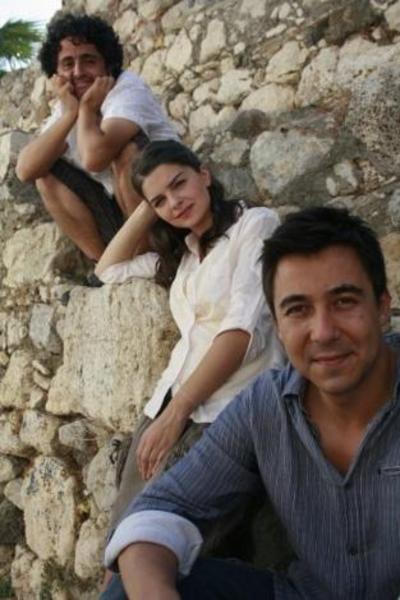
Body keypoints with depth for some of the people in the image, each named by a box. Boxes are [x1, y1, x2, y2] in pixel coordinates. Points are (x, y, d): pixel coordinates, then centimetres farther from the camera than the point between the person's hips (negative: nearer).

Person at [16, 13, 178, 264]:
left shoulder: (129, 88, -16)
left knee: (126, 149, -29)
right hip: (122, 212, 7)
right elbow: (25, 170, -9)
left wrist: (87, 108, -16)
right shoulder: (66, 105, 4)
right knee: (47, 172, 1)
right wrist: (70, 113, -15)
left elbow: (94, 157, -35)